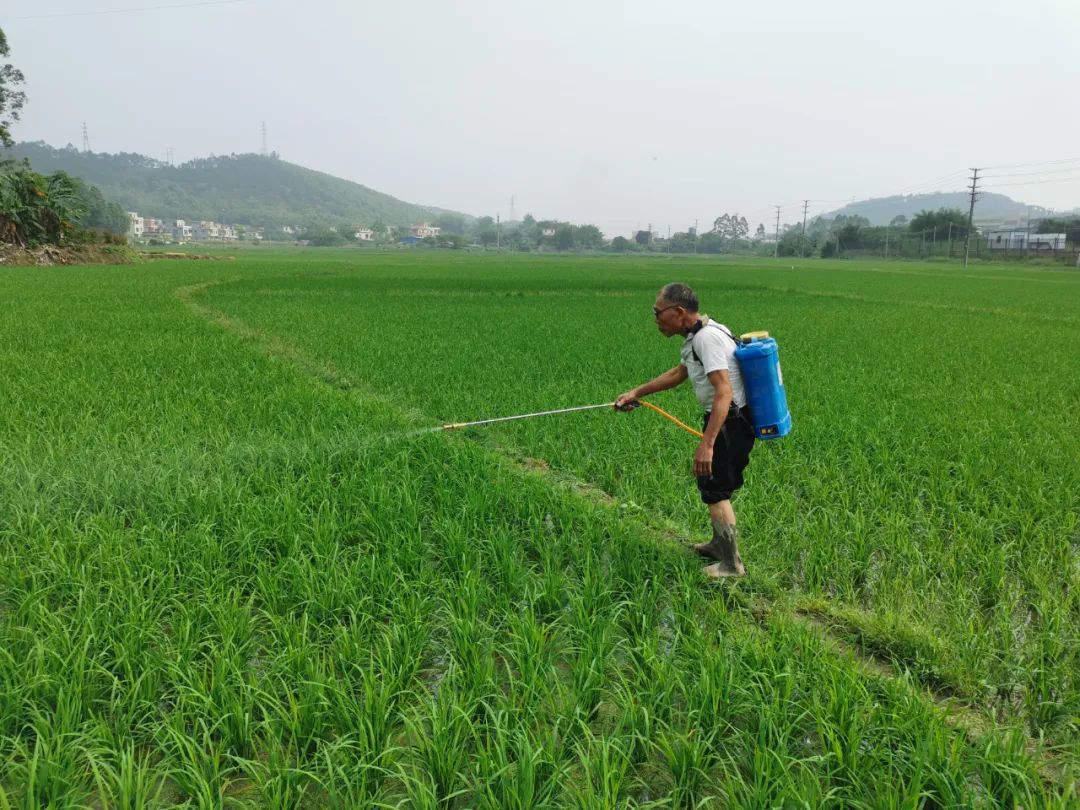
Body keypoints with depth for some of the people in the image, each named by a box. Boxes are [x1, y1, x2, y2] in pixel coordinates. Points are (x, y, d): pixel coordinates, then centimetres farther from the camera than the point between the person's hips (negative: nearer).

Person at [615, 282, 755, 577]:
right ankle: (720, 544, 37)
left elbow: (724, 392, -31)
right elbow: (678, 373, 26)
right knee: (713, 483, 21)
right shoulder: (697, 335, 9)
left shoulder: (707, 337, -23)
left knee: (714, 487, -5)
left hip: (730, 421, -10)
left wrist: (707, 444, -35)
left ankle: (731, 564, 4)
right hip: (726, 419, 10)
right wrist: (637, 393, 24)